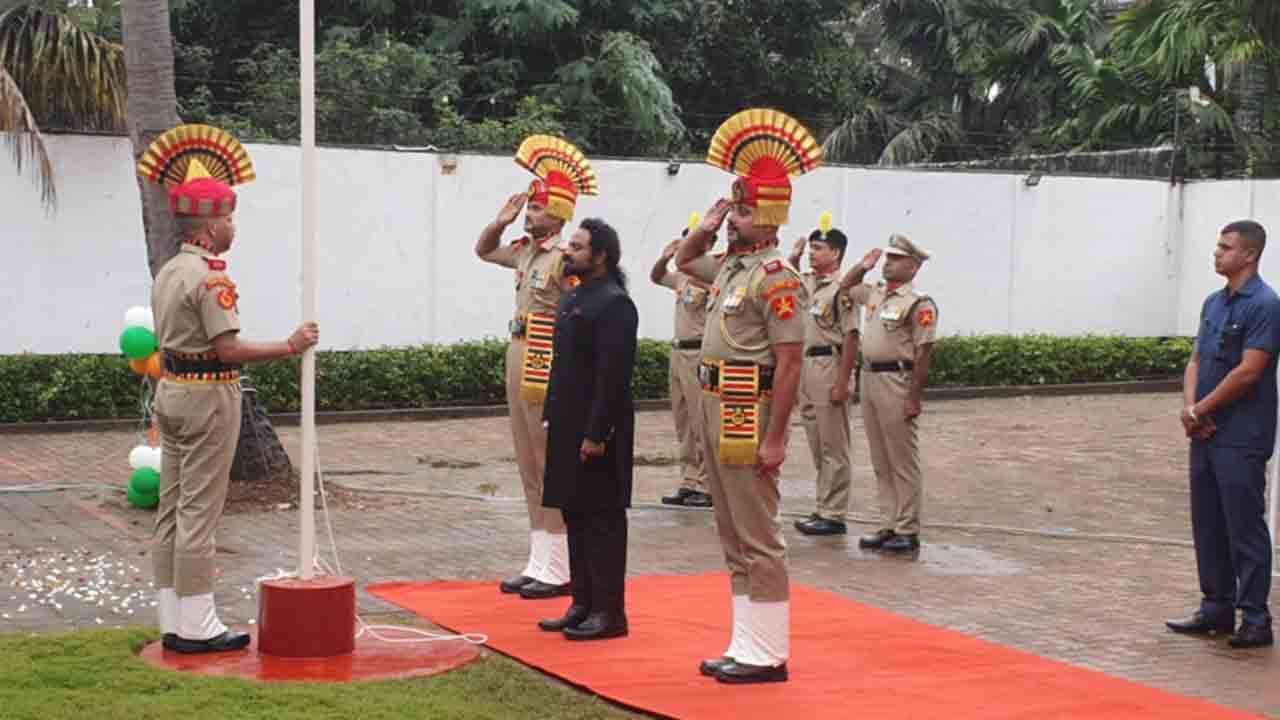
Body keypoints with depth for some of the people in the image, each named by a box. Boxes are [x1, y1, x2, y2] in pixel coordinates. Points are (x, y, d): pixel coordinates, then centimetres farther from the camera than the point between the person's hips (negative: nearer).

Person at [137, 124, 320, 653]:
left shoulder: (167, 272, 12)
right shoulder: (211, 278, -17)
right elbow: (228, 349, -22)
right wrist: (290, 346, -16)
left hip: (172, 390, 10)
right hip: (208, 396, -10)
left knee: (171, 509, 11)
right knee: (199, 511, -5)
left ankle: (173, 621, 17)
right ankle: (197, 627, -1)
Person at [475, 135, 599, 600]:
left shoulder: (567, 257, -14)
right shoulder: (526, 250, 11)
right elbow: (484, 251, 30)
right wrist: (501, 222, 11)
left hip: (547, 367, -9)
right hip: (519, 361, 9)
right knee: (530, 469, 13)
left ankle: (560, 571, 3)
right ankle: (539, 563, 21)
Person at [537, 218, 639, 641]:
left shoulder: (614, 304, -15)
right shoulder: (576, 298, 15)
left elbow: (613, 377, -20)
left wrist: (596, 435, -22)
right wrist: (553, 420, 16)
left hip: (596, 431, -10)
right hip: (569, 428, 10)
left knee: (602, 521, -3)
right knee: (575, 517, 14)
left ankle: (609, 613, 3)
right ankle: (583, 603, 22)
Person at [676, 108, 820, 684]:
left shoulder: (775, 276, -15)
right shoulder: (732, 266, 12)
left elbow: (790, 361, -19)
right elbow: (683, 260, 33)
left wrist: (775, 438, -22)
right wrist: (709, 225, 13)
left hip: (748, 416, -10)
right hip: (717, 411, 10)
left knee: (757, 540, -3)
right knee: (734, 539, 13)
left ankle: (769, 656, 3)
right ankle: (746, 647, 21)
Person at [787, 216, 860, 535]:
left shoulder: (841, 288, -13)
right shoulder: (806, 282, 11)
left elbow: (850, 338, -16)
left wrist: (842, 383, -19)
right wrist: (793, 258, 12)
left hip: (828, 365, -9)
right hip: (805, 365, 9)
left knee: (833, 446, -3)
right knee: (817, 445, 13)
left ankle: (834, 515, 2)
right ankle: (823, 510, 21)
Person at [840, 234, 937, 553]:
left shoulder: (919, 303, -11)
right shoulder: (874, 293, 12)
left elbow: (924, 354, -15)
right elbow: (844, 287, 32)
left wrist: (914, 398, -18)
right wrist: (864, 266, 15)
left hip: (896, 382, -8)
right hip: (869, 377, 8)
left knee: (903, 461, -2)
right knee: (880, 462, 12)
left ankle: (907, 531, 4)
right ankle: (888, 526, 19)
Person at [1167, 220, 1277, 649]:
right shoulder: (1214, 303, 13)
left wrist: (1201, 410, -10)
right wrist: (1189, 406, -4)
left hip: (1242, 438, -8)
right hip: (1206, 435, 8)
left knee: (1245, 530, -3)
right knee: (1208, 526, 12)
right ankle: (1216, 609, 21)